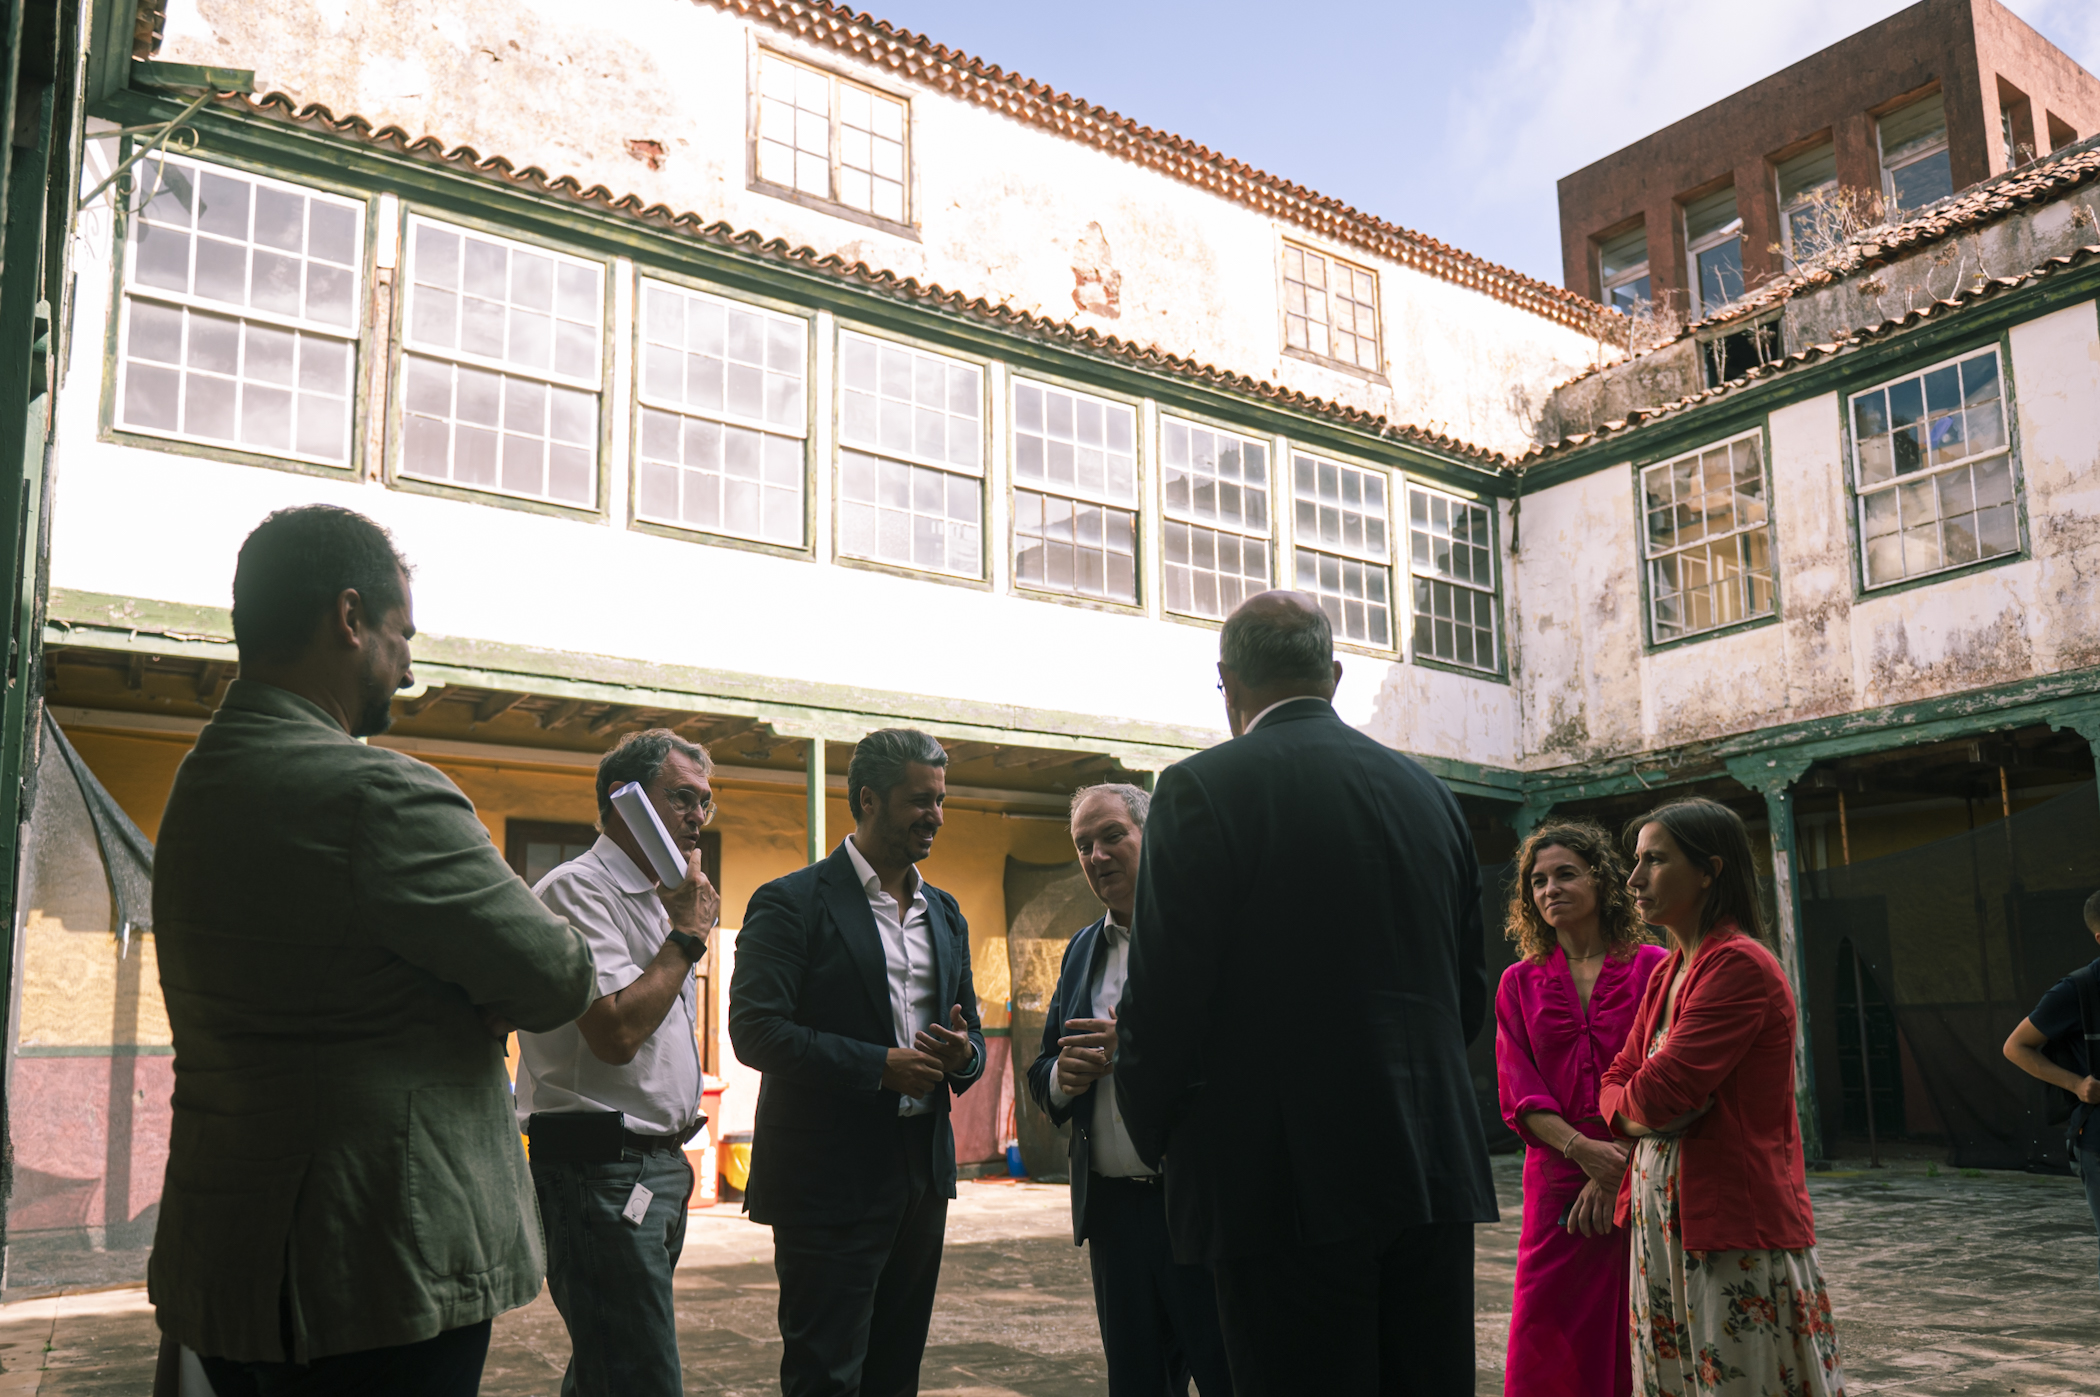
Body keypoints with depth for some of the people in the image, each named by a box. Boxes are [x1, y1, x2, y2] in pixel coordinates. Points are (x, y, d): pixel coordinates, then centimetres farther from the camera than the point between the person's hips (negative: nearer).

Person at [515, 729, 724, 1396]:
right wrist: (686, 936, -12)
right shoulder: (578, 889, -12)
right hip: (602, 1167, -9)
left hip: (659, 1166, 9)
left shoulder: (658, 900, 18)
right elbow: (617, 1031, -22)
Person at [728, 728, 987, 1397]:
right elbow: (755, 1031, -16)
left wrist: (962, 1053, -4)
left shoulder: (946, 914, 15)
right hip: (829, 1183, -6)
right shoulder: (792, 903, -7)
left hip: (922, 1174, 7)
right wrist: (881, 1065, -20)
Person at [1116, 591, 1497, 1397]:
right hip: (1434, 1170, 6)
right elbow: (1469, 992, 15)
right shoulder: (1428, 793, 9)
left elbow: (1162, 996, -11)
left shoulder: (1203, 788, -9)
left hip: (1288, 1180, -6)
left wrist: (1154, 1136, 5)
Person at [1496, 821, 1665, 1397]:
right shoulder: (1519, 984, 9)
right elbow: (1518, 1094, 2)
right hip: (1558, 1183, 2)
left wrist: (1618, 1166, -11)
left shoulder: (1651, 968, 2)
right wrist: (1583, 1149, -13)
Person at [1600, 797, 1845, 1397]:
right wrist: (1638, 1116, -6)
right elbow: (1616, 1083, 15)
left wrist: (1635, 1102, 0)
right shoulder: (1667, 972, 14)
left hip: (1735, 1233, -9)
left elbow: (1657, 1093, -22)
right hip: (1663, 1229, 9)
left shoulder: (1741, 965, -16)